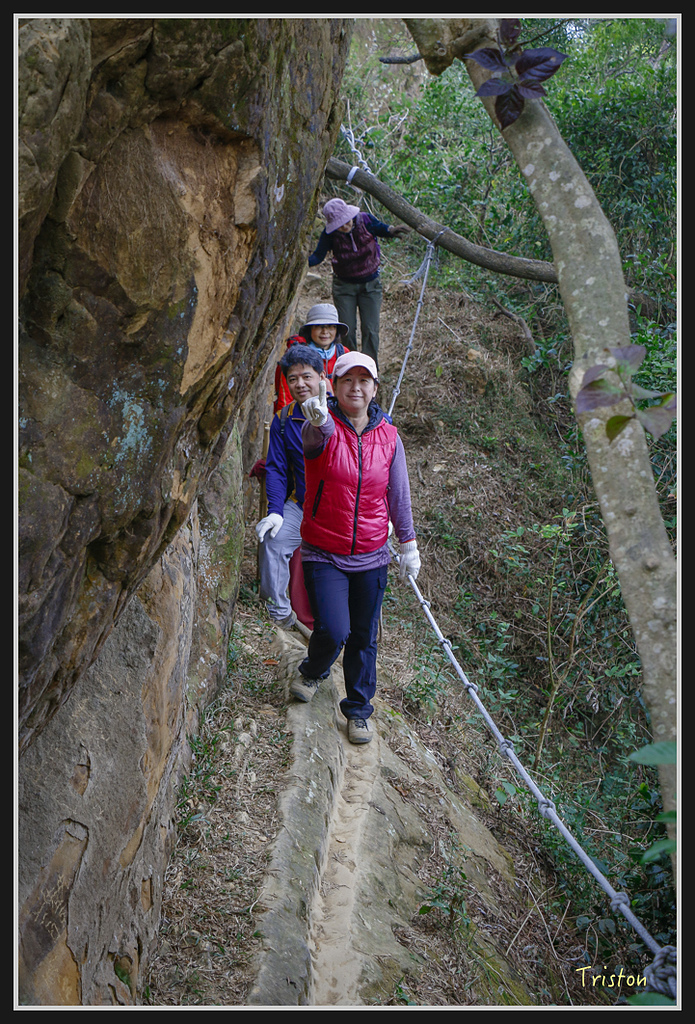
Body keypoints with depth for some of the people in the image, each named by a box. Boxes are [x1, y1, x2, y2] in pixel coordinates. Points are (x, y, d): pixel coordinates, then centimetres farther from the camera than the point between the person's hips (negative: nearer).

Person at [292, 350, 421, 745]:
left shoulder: (389, 437, 1)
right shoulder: (323, 428, -11)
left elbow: (398, 494, 9)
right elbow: (317, 437, -37)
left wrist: (409, 543, 9)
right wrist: (319, 421, -60)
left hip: (372, 557, 3)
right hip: (324, 555, -3)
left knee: (364, 638, 11)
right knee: (333, 631, -12)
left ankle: (358, 709, 33)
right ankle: (313, 672, 25)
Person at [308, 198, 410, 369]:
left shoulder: (366, 220, -14)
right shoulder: (329, 234, -17)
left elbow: (381, 228, 6)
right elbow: (318, 255, -11)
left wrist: (392, 230, -16)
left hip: (370, 284, 1)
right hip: (344, 286, -1)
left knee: (370, 330, -5)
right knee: (347, 331, -3)